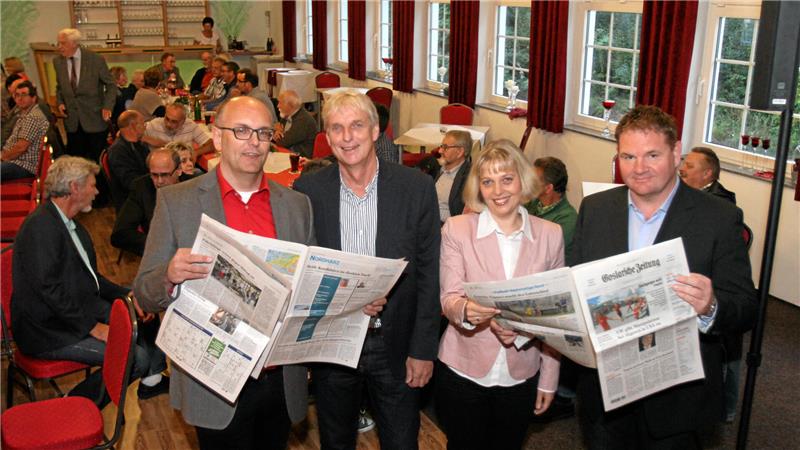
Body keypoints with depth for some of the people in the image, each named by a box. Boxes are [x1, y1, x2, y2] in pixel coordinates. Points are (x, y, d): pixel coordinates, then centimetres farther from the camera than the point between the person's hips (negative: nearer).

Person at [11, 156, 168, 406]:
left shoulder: (70, 223, 12)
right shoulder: (41, 226, -20)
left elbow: (90, 276, 17)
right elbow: (49, 289, -25)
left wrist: (129, 295, 3)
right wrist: (94, 327, -22)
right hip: (50, 330, -10)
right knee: (137, 357, -21)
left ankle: (152, 380, 29)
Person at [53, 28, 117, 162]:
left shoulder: (96, 59, -8)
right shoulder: (58, 61, 4)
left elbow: (111, 85, -2)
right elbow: (59, 87, 18)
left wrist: (108, 107, -14)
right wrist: (60, 102, 0)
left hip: (95, 119, -3)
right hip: (72, 120, 3)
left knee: (97, 159, 2)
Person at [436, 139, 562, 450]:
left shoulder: (550, 235, -2)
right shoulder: (457, 229, -7)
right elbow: (448, 298, -10)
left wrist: (549, 378, 4)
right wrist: (466, 310, -34)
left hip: (521, 376, 2)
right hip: (463, 372, -1)